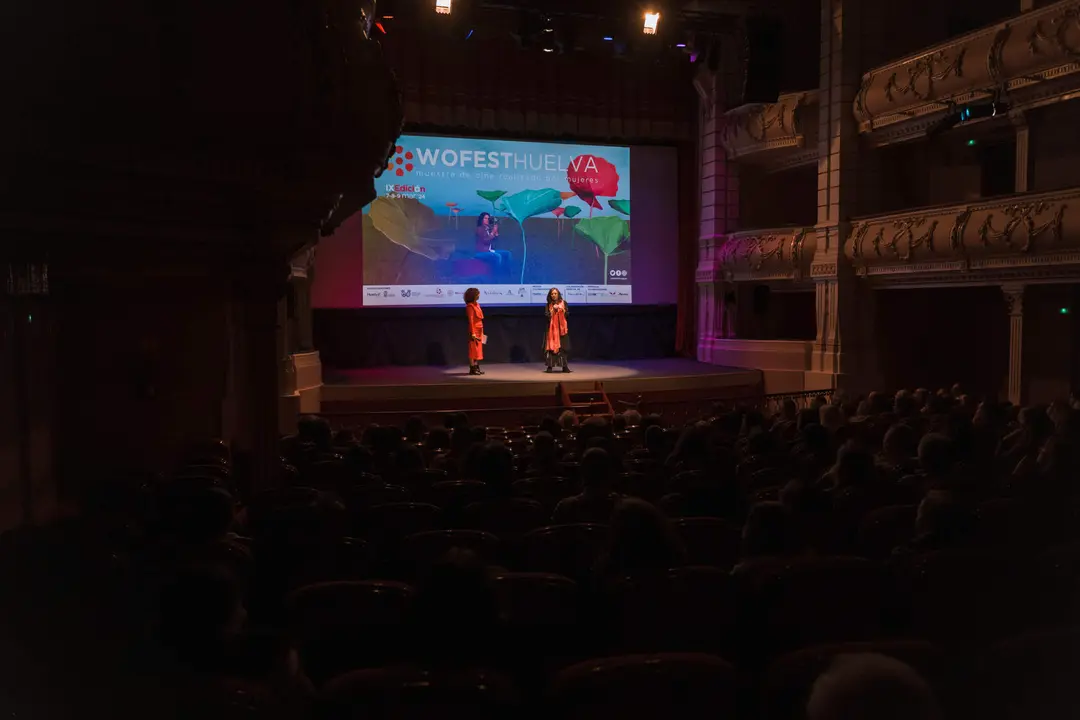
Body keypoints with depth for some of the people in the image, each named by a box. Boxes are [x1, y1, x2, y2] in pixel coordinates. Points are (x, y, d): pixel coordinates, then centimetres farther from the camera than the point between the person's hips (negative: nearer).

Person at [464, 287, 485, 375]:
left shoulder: (477, 304, 14)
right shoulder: (470, 306, -13)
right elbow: (470, 320, -17)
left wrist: (481, 331, 17)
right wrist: (473, 333, -21)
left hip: (479, 330, 9)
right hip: (474, 329, -9)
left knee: (478, 349, 11)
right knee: (473, 350, -5)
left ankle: (477, 368, 15)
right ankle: (472, 369, -2)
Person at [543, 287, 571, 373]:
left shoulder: (563, 303, 4)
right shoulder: (549, 305, 4)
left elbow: (567, 314, 2)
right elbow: (547, 315, -4)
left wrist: (562, 309, -14)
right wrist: (553, 309, -14)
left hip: (561, 327, 0)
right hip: (552, 328, 0)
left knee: (562, 347, 1)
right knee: (551, 346, -4)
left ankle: (565, 366, 4)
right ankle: (550, 366, -3)